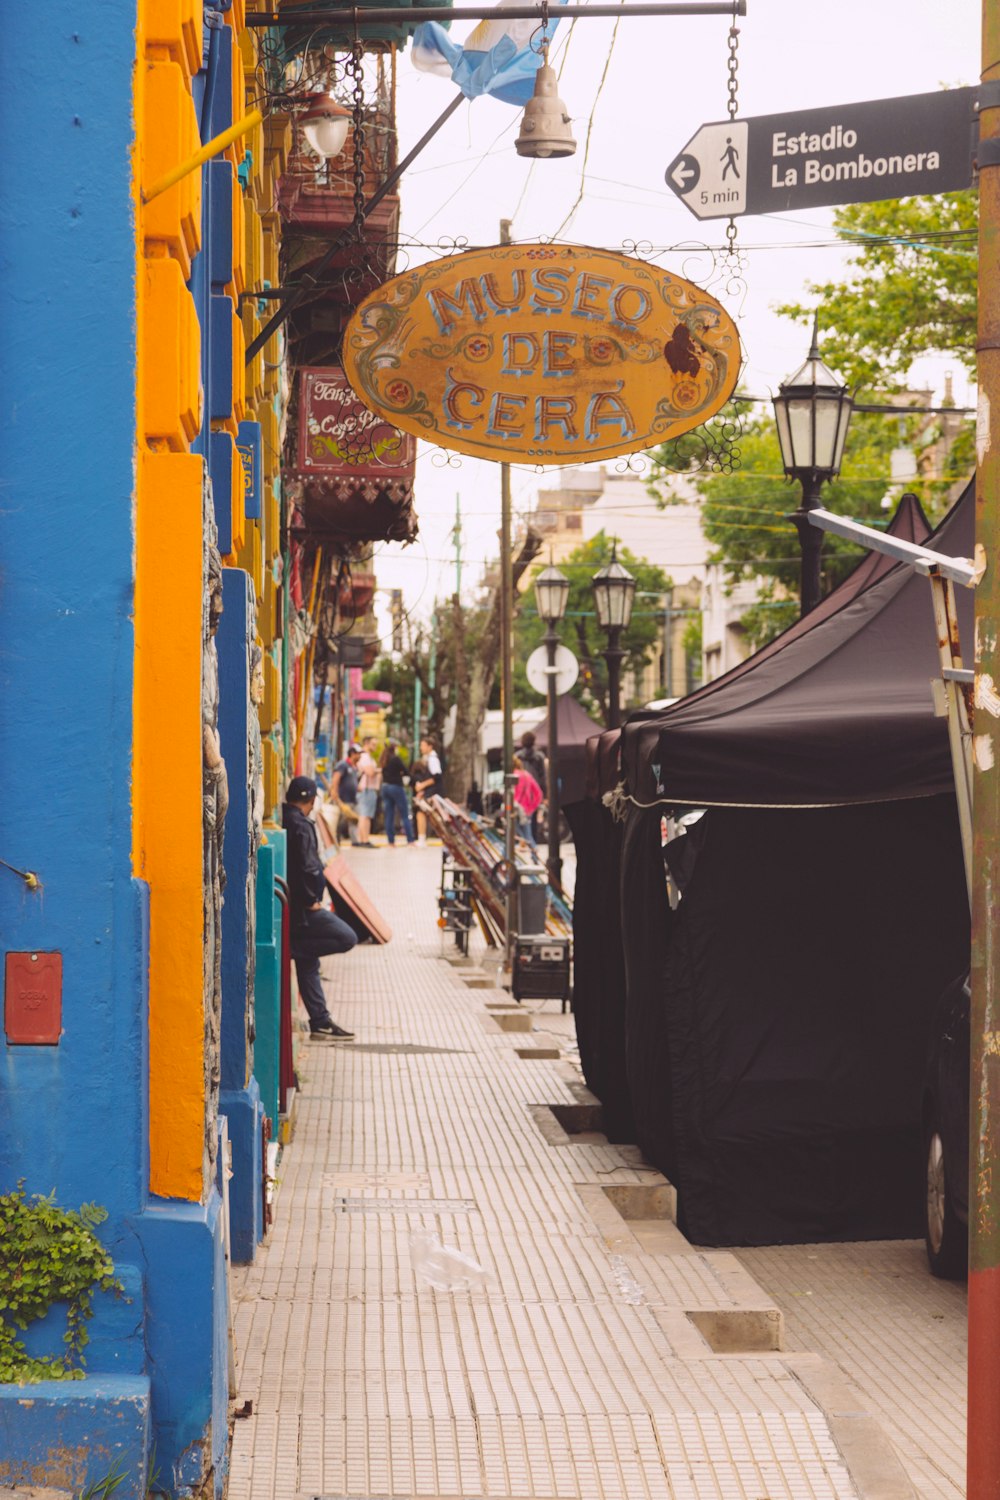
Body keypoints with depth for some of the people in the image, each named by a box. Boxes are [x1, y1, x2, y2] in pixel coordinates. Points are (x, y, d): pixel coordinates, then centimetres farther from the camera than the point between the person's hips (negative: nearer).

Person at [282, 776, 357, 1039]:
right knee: (347, 938, -5)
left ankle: (320, 1022, 18)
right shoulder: (301, 826, -16)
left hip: (292, 906, 10)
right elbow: (306, 868, -25)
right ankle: (292, 947, -7)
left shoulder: (282, 821, 11)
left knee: (308, 963, 14)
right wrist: (311, 900, -12)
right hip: (301, 908, -10)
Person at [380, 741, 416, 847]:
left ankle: (391, 841, 5)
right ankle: (410, 840, -4)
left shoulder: (384, 760, 7)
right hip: (396, 787, -6)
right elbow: (405, 771, -10)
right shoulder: (396, 759, -12)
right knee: (404, 816, -1)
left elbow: (383, 773, 9)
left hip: (385, 786, 6)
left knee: (389, 816, 7)